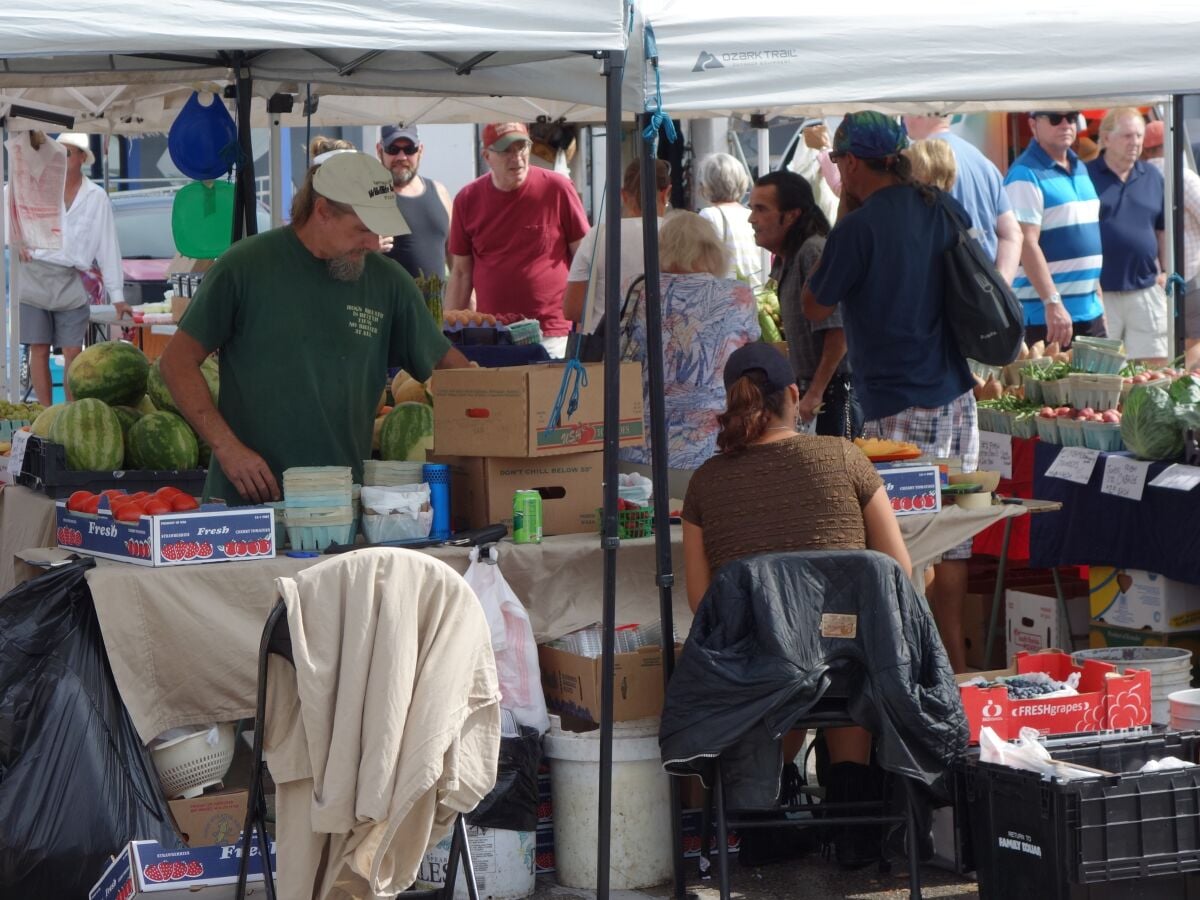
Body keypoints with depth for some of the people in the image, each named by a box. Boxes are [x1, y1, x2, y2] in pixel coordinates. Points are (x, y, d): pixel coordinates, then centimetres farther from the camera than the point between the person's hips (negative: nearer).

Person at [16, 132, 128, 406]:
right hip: (34, 277, 1)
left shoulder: (96, 197, 3)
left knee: (72, 352, -1)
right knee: (39, 350, 2)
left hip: (71, 282, 0)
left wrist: (117, 296, 1)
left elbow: (108, 247, 3)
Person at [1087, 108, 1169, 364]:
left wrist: (1166, 271, 10)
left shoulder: (1153, 177, 12)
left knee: (1155, 369, 4)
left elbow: (1164, 228, 19)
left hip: (1146, 290, 4)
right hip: (1099, 293, -4)